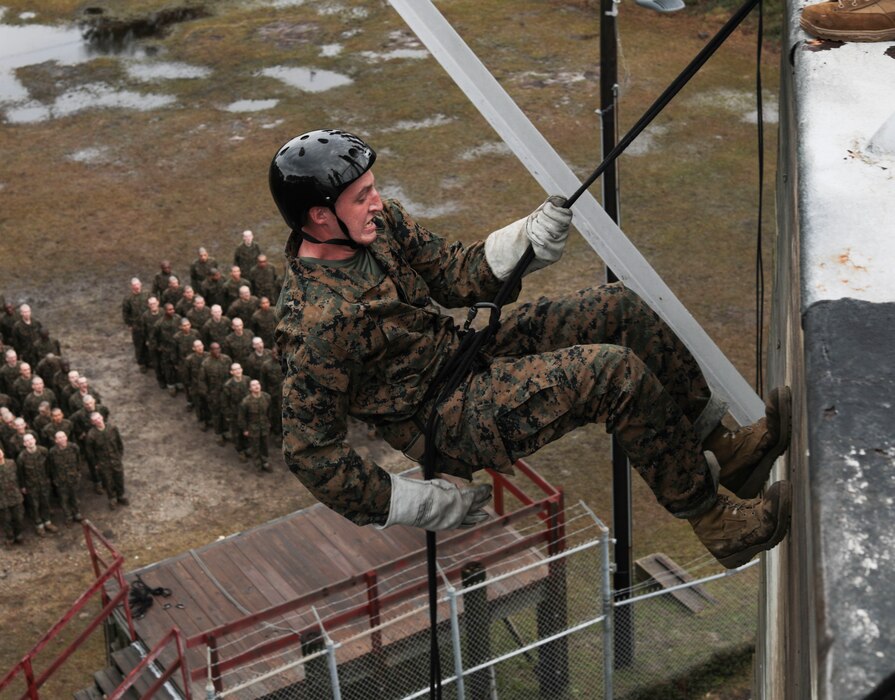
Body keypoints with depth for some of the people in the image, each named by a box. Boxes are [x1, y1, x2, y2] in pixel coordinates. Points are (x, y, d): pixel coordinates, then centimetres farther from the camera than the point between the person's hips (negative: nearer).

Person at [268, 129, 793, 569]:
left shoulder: (379, 223, -4)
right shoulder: (318, 323, -27)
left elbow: (454, 273, 6)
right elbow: (310, 451, -21)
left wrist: (531, 239, -14)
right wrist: (424, 506, -18)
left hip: (463, 350, 9)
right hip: (446, 423, -9)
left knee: (618, 308, -1)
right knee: (615, 369, -22)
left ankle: (725, 450, 7)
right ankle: (714, 523, -10)